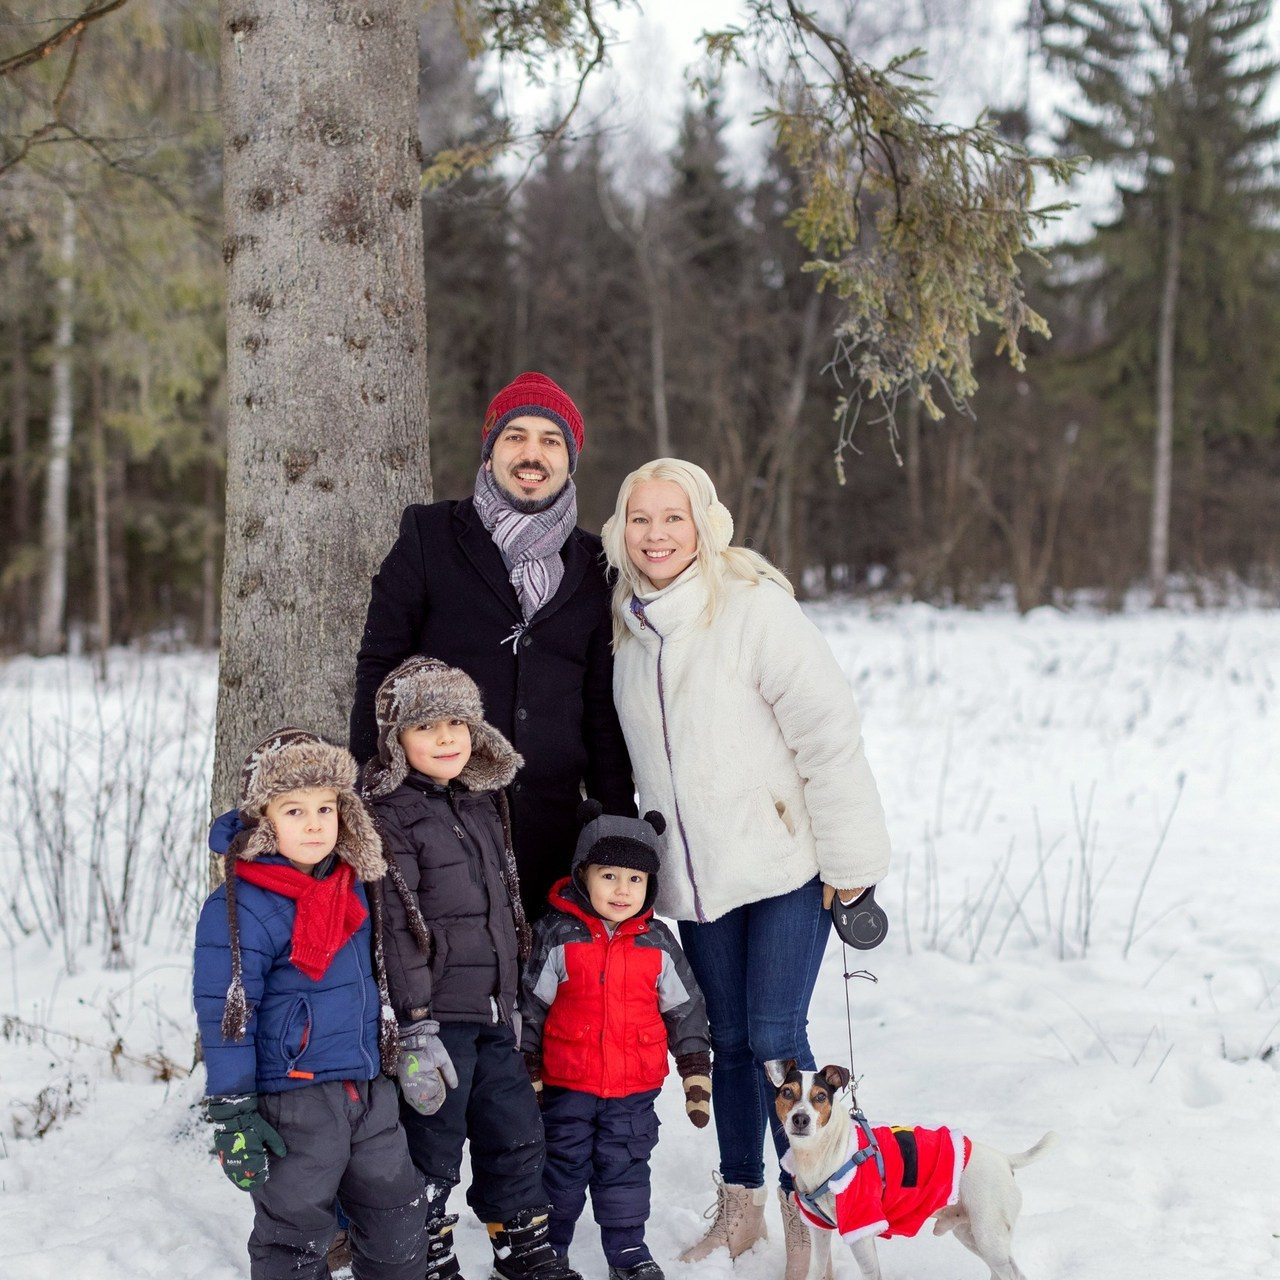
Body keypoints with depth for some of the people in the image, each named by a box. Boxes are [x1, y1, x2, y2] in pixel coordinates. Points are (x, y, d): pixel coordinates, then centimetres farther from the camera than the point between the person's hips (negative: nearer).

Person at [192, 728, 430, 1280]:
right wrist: (232, 1111, -16)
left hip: (369, 1090, 7)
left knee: (396, 1214, 17)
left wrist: (401, 1056, 27)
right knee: (294, 1233, 2)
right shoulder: (240, 908, -16)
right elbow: (226, 1013, -15)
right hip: (293, 1098, -7)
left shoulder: (355, 886, 7)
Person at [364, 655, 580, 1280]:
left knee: (515, 1131, 15)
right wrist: (416, 1029, -21)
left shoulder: (485, 800, 13)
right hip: (435, 1015, -7)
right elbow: (398, 928, -17)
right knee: (432, 1141, 2)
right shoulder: (389, 814, -12)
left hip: (494, 1009, 8)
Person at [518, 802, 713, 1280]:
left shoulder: (658, 944, -1)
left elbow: (685, 1012, 6)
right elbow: (530, 1006, -1)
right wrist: (527, 1074, 0)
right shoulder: (558, 937, -8)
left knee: (625, 1167, 9)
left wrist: (697, 1078, 5)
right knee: (563, 1167, 10)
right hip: (567, 1083, -1)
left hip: (635, 1087, 1)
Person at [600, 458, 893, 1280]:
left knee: (775, 1037, -6)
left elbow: (828, 732, -16)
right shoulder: (631, 626, 7)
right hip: (697, 875, 6)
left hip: (787, 863, -6)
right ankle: (740, 1207, 28)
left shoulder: (755, 606, -15)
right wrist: (647, 858, 17)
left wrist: (848, 857, -15)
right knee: (728, 1040, 13)